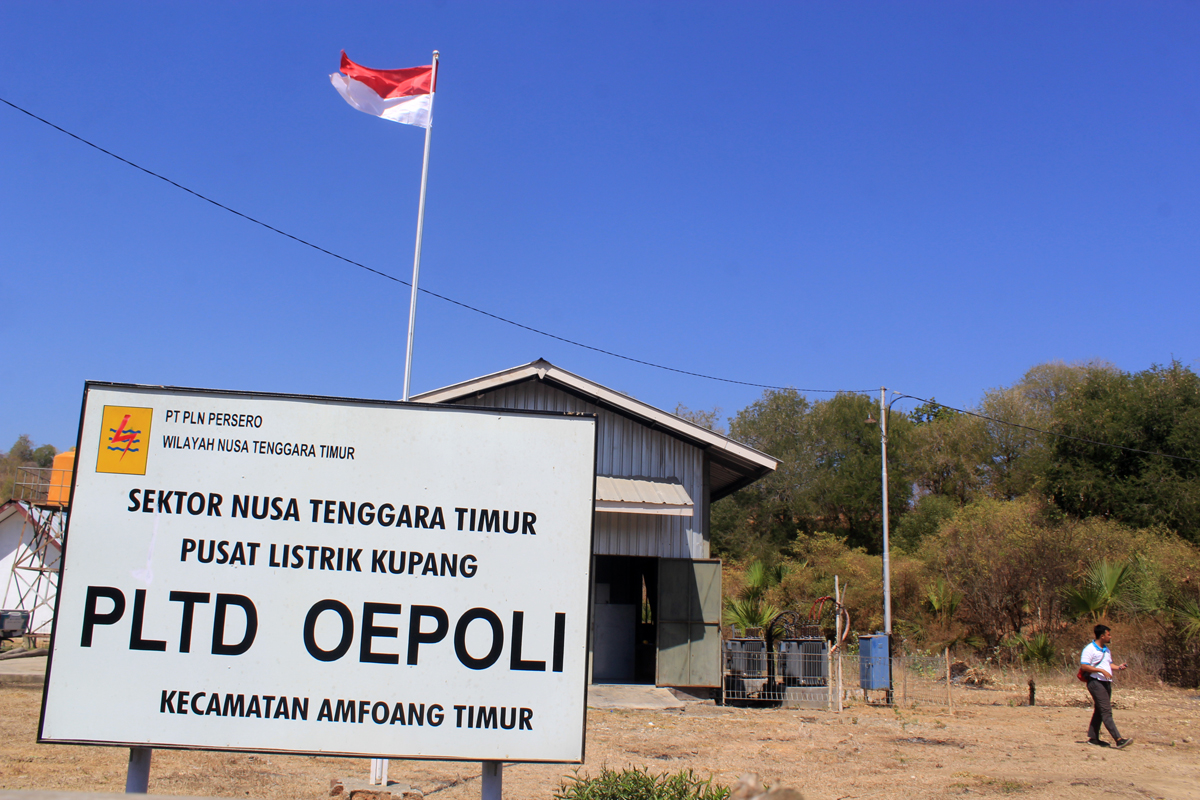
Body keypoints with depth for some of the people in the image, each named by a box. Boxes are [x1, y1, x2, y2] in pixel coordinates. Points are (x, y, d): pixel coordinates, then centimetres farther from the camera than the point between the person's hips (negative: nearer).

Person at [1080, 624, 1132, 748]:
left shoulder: (1106, 649, 17)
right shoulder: (1090, 649, -11)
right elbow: (1084, 666, -17)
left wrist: (1119, 667, 6)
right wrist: (1101, 670, -22)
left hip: (1106, 683, 9)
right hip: (1096, 683, -9)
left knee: (1099, 711, 12)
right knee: (1106, 712, -12)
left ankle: (1093, 738, 18)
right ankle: (1118, 740, -18)